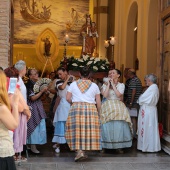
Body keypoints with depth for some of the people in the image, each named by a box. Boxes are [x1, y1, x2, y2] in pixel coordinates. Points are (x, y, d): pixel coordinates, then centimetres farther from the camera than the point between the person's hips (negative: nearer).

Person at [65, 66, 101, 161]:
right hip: (91, 109, 1)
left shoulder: (73, 84, 7)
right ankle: (83, 151, 8)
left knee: (77, 130, 1)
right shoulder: (94, 85, 8)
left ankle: (79, 151, -10)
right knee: (89, 130, 6)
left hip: (76, 108, 0)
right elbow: (98, 102, 6)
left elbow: (68, 98, 2)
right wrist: (98, 113, 16)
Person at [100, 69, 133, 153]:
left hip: (118, 108, 0)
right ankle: (104, 146, -1)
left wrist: (113, 84, -4)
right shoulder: (105, 85, 10)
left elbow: (118, 95, -10)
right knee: (107, 126, -8)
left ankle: (119, 146, 2)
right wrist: (108, 84, -2)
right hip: (107, 107, 0)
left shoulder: (121, 85, 8)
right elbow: (105, 95, -8)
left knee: (119, 126, -8)